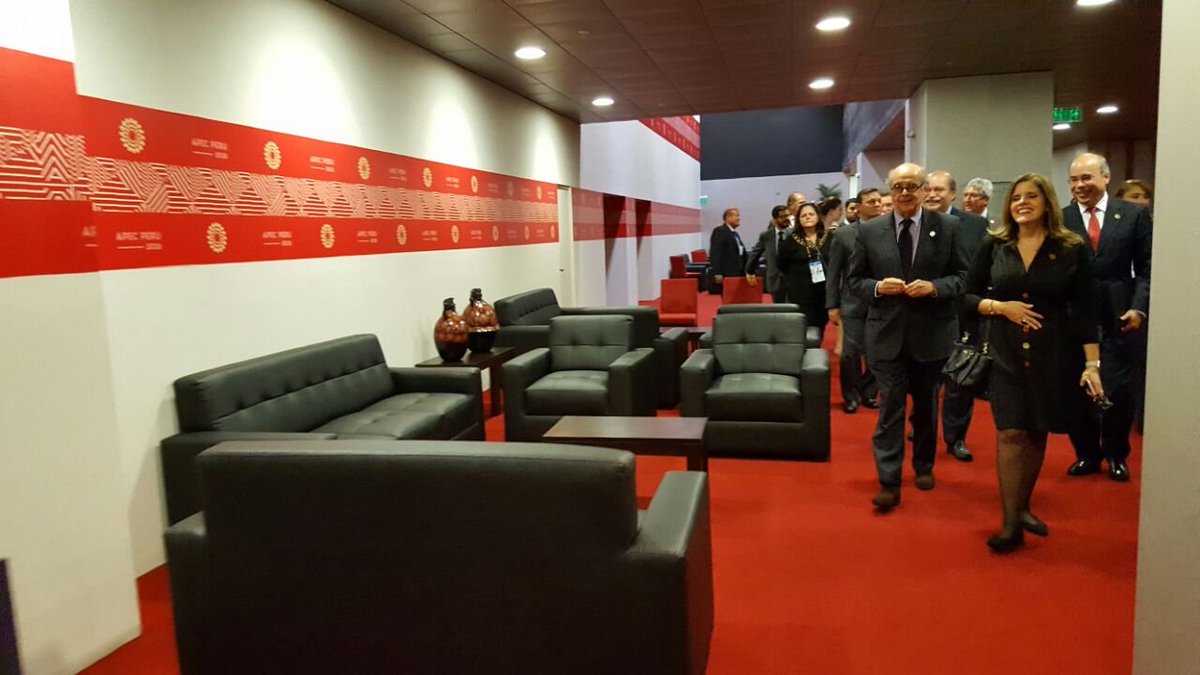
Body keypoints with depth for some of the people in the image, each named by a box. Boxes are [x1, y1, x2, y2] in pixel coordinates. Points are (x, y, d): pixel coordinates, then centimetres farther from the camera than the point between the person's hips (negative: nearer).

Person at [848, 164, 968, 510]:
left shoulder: (948, 227, -1)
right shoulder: (869, 230, 0)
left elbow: (962, 276, 1)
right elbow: (855, 279, 4)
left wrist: (934, 287, -17)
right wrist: (877, 287, -15)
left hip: (931, 332, 1)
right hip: (887, 332, -1)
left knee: (926, 404, 17)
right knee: (890, 407, -2)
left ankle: (924, 466, 37)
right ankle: (889, 482, 3)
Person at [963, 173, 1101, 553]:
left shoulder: (1072, 249, -2)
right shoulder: (993, 246, 1)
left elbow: (1084, 310, -3)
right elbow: (968, 296, 6)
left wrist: (1092, 364, -8)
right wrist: (999, 307, -13)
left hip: (1052, 354, 0)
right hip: (1006, 353, 0)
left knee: (1036, 433, 9)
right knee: (1010, 434, -5)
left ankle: (1022, 508, 27)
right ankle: (1011, 523, 0)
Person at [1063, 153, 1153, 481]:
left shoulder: (1135, 214, 2)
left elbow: (1146, 268, 2)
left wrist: (1139, 307, -9)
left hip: (1119, 317, 0)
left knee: (1117, 390, 2)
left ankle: (1116, 454, 25)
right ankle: (1087, 453, 26)